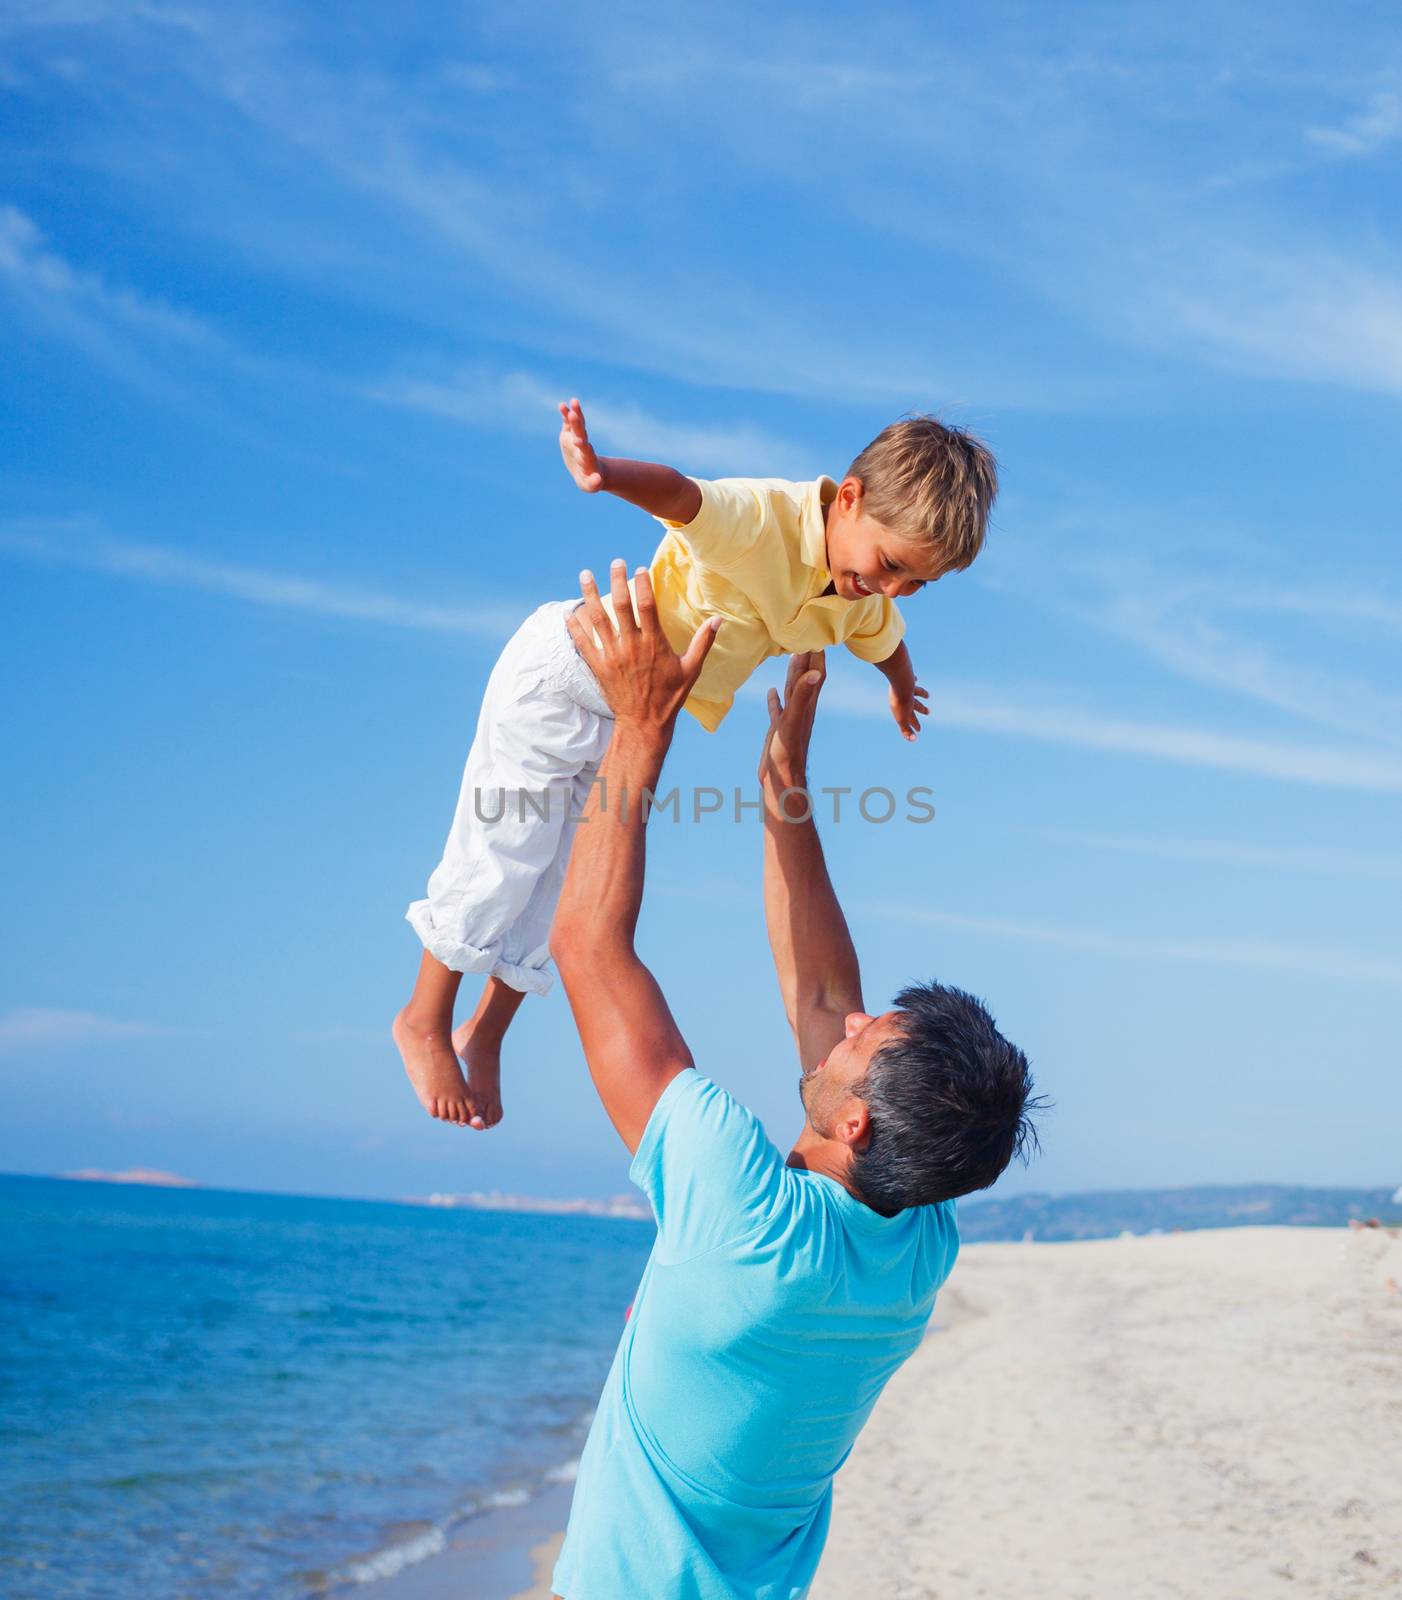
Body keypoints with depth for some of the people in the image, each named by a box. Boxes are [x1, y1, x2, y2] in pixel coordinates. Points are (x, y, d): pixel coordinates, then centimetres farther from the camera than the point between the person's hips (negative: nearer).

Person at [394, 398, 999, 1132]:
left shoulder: (865, 601, -6)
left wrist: (902, 690, 41)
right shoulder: (762, 516, -31)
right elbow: (681, 495, -52)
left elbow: (886, 644, 19)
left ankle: (483, 1039, 27)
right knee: (501, 860, 1)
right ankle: (424, 1021, 22)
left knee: (562, 890, 10)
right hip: (559, 676, -7)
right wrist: (607, 473, -74)